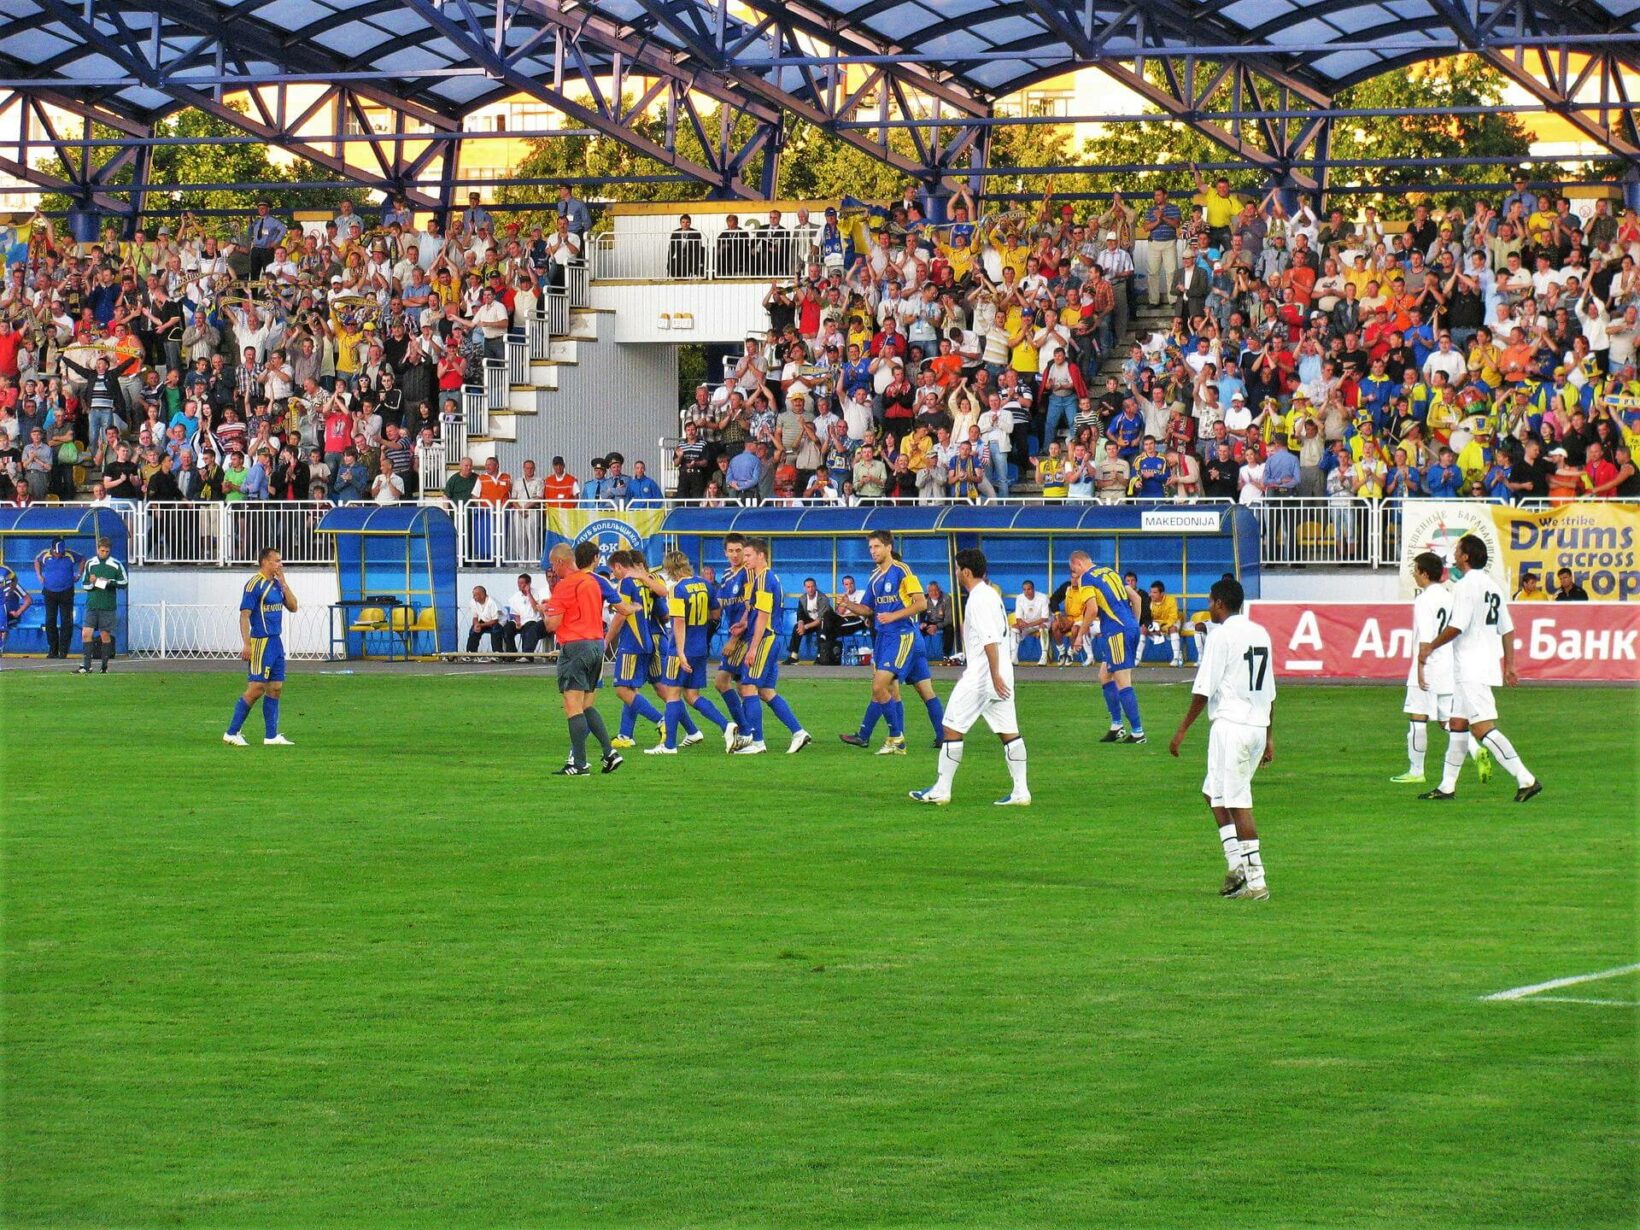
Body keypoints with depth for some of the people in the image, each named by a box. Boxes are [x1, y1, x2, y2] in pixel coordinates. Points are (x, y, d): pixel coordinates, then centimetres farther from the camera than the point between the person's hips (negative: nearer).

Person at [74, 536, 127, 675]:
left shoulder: (116, 565, 1)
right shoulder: (90, 563, 6)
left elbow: (125, 582, 2)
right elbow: (83, 584, 11)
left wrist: (111, 582, -14)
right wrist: (91, 583, -11)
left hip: (108, 606, -1)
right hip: (92, 605, 1)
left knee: (105, 635, 3)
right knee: (86, 633, -10)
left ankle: (105, 665, 13)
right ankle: (86, 665, -11)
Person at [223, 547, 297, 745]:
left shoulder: (277, 584, 14)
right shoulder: (255, 584, -11)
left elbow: (293, 606, 10)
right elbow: (244, 615, -14)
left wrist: (283, 582, 2)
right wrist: (246, 644, -21)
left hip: (276, 642, 8)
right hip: (261, 642, -8)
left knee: (275, 688, 7)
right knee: (256, 689, -9)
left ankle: (271, 736, 12)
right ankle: (231, 733, -3)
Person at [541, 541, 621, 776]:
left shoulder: (565, 585, -11)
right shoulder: (593, 582, 15)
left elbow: (552, 624, -13)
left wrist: (545, 611, 10)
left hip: (575, 647, -8)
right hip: (597, 644, 8)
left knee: (573, 707, -7)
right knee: (586, 706, 15)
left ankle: (579, 764, -10)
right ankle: (610, 753, 7)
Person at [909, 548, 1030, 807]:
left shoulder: (978, 599, -14)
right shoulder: (990, 594, 17)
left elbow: (990, 640, -22)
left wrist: (995, 676, -25)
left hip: (981, 675, -10)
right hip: (999, 675, 10)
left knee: (952, 728, -2)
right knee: (1009, 732, 6)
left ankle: (941, 790, 1)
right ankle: (1021, 791, 2)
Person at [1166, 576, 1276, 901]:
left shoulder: (1221, 635, -9)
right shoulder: (1260, 634, 14)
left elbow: (1204, 690, -12)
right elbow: (1269, 691, 17)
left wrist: (1182, 730, -5)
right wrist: (1269, 737, 22)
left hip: (1230, 724, -8)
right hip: (1258, 726, 8)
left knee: (1238, 803, -6)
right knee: (1215, 793, 18)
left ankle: (1256, 882, -8)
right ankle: (1237, 863, 7)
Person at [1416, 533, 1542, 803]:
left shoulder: (1465, 586, -13)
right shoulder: (1493, 586, 14)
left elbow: (1456, 627, -19)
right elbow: (1507, 630, 16)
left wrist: (1430, 647, -5)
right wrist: (1509, 666, 20)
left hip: (1470, 669, -10)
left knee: (1483, 729, -13)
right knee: (1458, 724, 16)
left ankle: (1525, 779, -20)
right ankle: (1447, 786, 20)